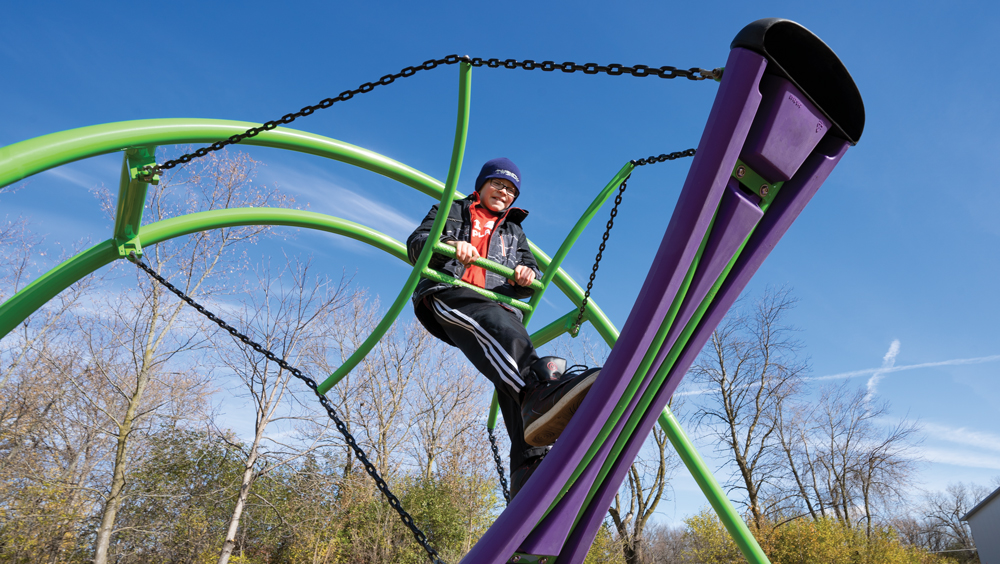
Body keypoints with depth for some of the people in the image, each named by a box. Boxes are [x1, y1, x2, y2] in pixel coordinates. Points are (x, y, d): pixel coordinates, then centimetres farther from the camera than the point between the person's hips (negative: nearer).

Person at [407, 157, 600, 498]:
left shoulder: (514, 231, 37)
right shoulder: (452, 212, 28)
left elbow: (534, 279, 24)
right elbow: (416, 243, 10)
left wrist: (529, 275, -3)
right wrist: (449, 245, -13)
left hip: (498, 303, 4)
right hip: (449, 293, -4)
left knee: (515, 353, -30)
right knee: (496, 322, -40)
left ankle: (531, 464, -47)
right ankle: (538, 392, -70)